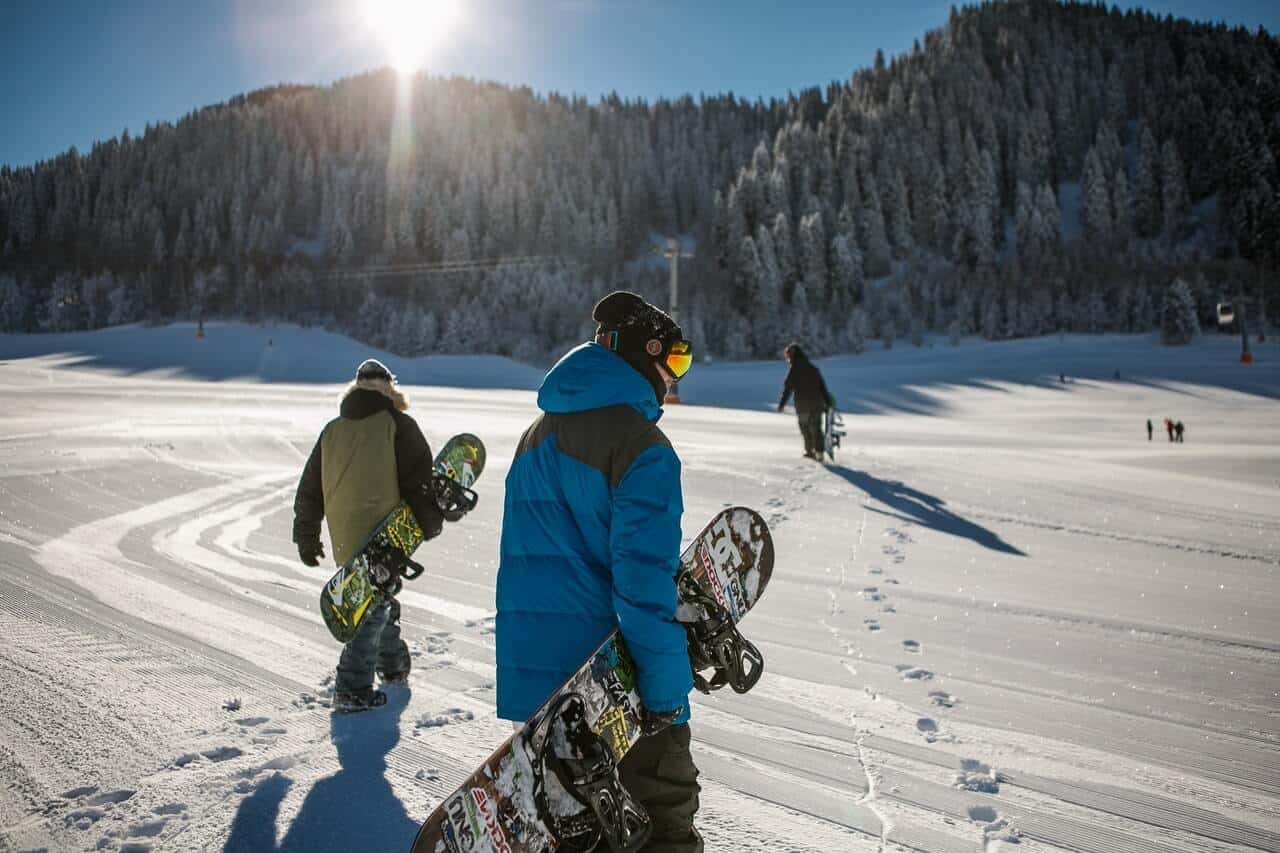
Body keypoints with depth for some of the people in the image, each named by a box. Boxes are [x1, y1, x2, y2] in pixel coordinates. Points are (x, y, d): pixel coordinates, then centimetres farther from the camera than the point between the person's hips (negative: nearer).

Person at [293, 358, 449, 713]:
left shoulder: (332, 430, 12)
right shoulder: (398, 425, -3)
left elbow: (309, 488, 15)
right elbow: (419, 478, -7)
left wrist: (306, 537, 21)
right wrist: (431, 523, 5)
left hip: (344, 538, 6)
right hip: (383, 535, -6)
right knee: (375, 607, 0)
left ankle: (392, 663, 38)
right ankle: (351, 688, -4)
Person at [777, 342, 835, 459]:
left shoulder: (794, 370, -9)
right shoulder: (813, 368, 6)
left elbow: (787, 389, -9)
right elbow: (822, 387, 8)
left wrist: (782, 404, -2)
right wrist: (828, 402, 12)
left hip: (802, 406, -3)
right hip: (817, 404, 3)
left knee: (805, 427, 14)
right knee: (816, 428, 8)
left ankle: (810, 451, 21)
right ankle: (819, 452, -2)